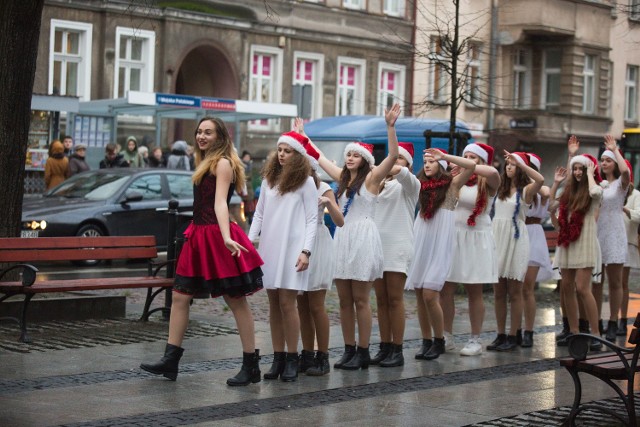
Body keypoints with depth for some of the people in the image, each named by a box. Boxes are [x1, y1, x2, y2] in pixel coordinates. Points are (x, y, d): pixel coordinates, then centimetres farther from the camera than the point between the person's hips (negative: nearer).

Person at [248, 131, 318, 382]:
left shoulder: (306, 182, -1)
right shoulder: (269, 179, 13)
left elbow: (312, 220, -3)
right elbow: (259, 214, 16)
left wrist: (306, 251, -11)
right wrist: (249, 241, 5)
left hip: (292, 248, -5)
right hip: (269, 247, 5)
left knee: (287, 302, -8)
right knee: (273, 303, 6)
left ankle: (292, 359, 1)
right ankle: (277, 358, 11)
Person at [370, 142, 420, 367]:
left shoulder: (410, 184, 2)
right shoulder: (382, 184, 19)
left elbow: (400, 171, -21)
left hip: (398, 245, -5)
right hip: (378, 244, 5)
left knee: (395, 299, -6)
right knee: (381, 300, 5)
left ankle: (397, 351, -2)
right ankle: (385, 348, 10)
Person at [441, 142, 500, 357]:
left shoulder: (486, 184, -1)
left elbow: (493, 172, -23)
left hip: (476, 239, -3)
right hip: (452, 237, 3)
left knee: (474, 292, 2)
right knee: (445, 291, 1)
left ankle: (475, 340, 10)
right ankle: (447, 337, 11)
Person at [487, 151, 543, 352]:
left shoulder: (525, 190, -3)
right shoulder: (500, 189, 14)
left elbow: (540, 180, -22)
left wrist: (519, 162, -21)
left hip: (515, 240, -5)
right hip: (497, 238, 6)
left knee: (514, 292, 0)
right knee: (498, 292, 7)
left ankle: (513, 336, 4)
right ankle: (500, 335, 13)